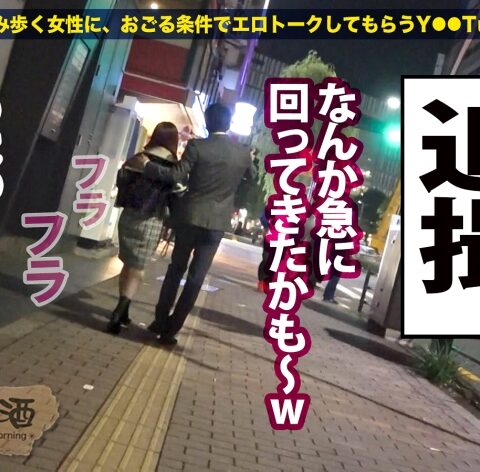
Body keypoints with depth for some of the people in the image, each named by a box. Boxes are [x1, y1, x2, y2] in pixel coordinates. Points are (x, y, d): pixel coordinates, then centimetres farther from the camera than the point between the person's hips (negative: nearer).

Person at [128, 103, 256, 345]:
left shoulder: (197, 146, -8)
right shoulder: (243, 152, 1)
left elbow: (175, 175, -14)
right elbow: (252, 178, 19)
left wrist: (145, 165, -4)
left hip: (189, 216, -1)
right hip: (217, 221, 1)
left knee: (176, 268, 17)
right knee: (196, 277, 5)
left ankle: (160, 321, 21)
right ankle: (171, 328, 9)